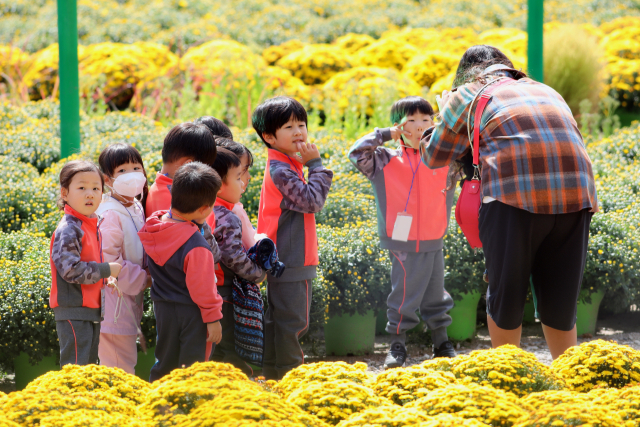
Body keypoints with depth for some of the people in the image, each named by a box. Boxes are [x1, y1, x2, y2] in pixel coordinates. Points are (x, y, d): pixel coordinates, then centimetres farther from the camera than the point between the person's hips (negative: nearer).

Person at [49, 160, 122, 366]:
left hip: (92, 310, 9)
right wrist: (106, 270, -17)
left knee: (90, 364, 14)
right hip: (73, 311, -9)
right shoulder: (68, 230, -15)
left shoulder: (94, 226, 13)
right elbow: (70, 269, -23)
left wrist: (107, 278, 6)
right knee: (75, 365, -8)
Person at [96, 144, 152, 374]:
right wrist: (143, 278, -15)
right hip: (114, 303, -9)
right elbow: (108, 260, -22)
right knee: (120, 372, -5)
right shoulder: (110, 216, -18)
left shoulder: (136, 209, 11)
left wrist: (145, 276, 4)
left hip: (131, 301, 9)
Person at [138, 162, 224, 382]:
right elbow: (201, 287, -20)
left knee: (164, 363, 18)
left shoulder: (153, 227, -3)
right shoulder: (196, 245, -26)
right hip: (192, 313, -7)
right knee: (192, 365, 3)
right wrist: (213, 317, -8)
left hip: (162, 308, 7)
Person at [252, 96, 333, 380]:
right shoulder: (281, 170, -18)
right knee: (291, 321, -3)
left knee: (278, 320, 16)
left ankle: (273, 373, 24)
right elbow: (313, 200, -21)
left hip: (283, 258, 10)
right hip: (290, 260, -10)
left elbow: (306, 201, 18)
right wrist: (316, 164, -17)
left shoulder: (286, 165, 12)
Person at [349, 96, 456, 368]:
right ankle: (397, 346, 12)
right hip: (404, 246, -4)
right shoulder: (386, 162, -4)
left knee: (436, 297, 14)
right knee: (405, 295, 0)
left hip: (435, 242, 4)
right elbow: (357, 154, -13)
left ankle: (441, 343, 26)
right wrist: (385, 135, -10)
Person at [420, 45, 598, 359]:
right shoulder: (549, 92, 31)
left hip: (514, 193, -4)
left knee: (505, 298, 11)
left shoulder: (469, 95, 18)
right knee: (559, 304, 13)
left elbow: (434, 156, 25)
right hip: (576, 194, 4)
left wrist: (445, 115, 45)